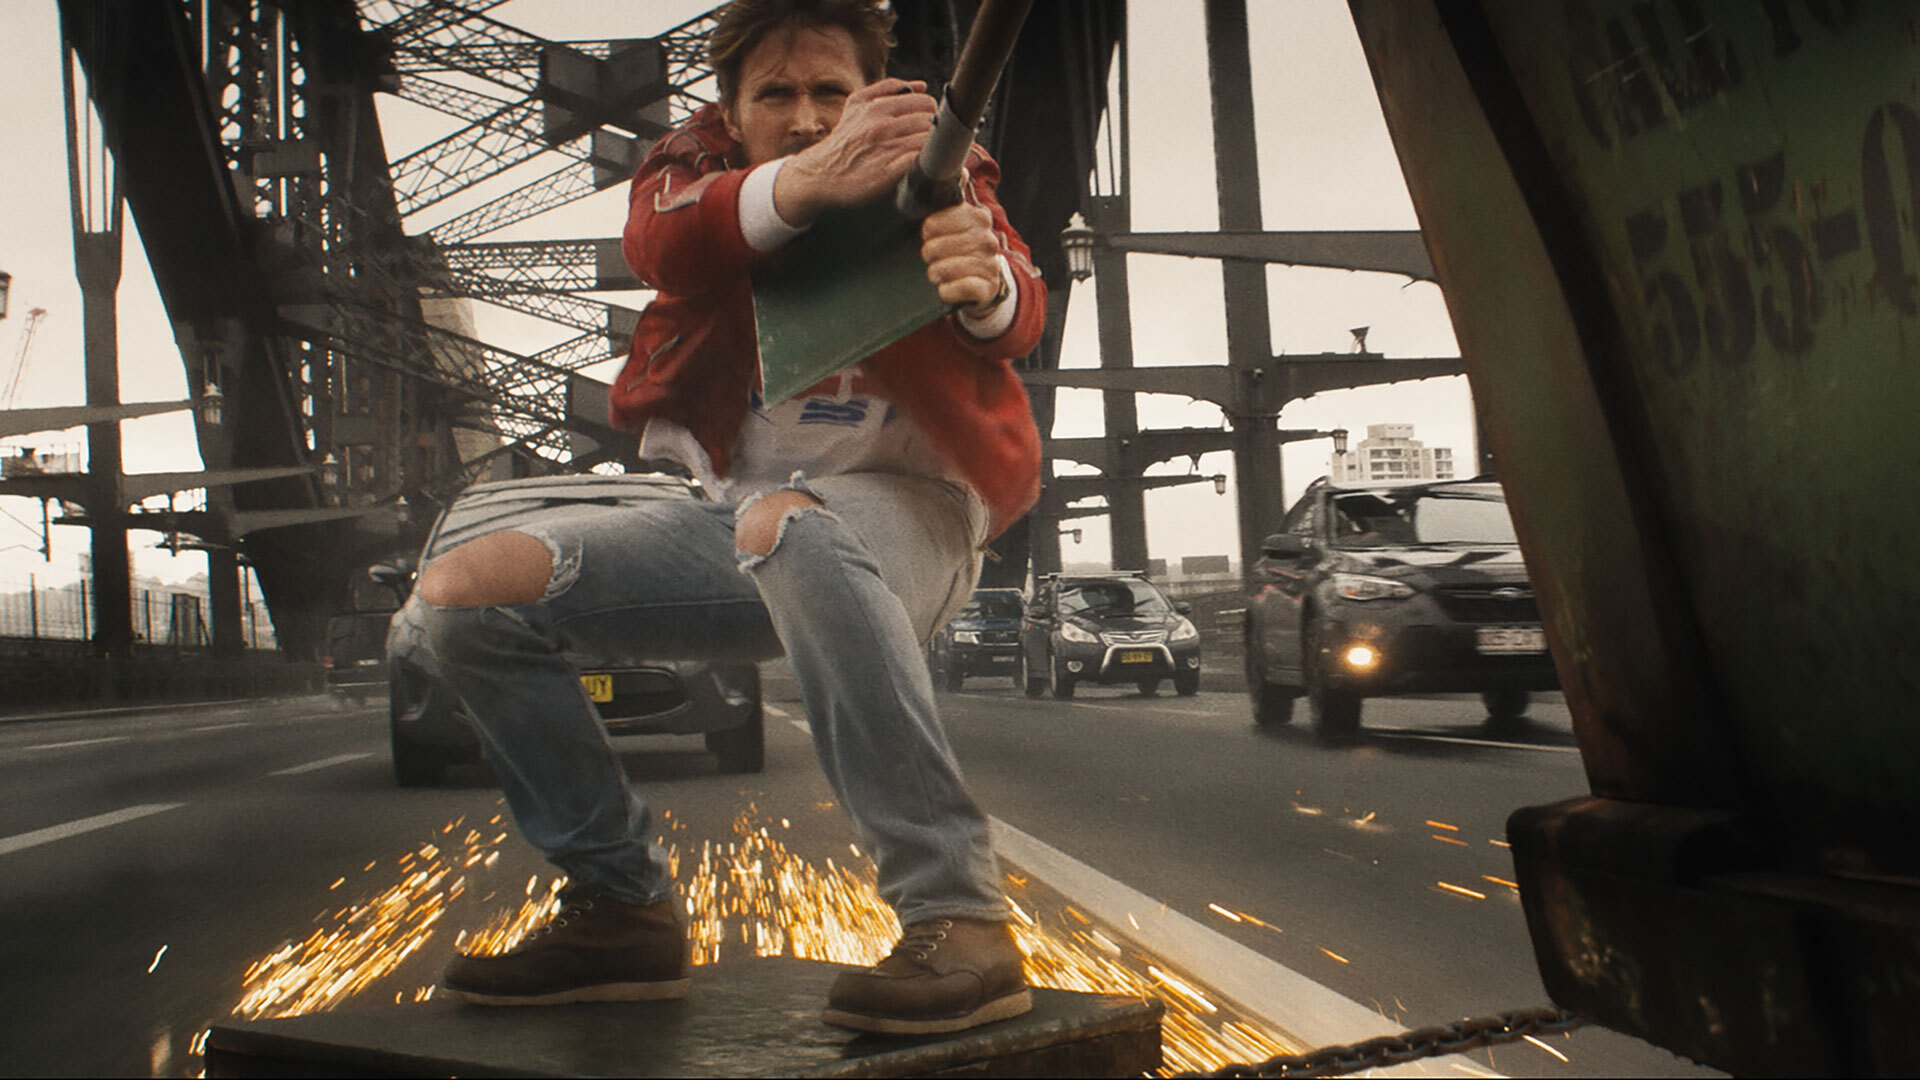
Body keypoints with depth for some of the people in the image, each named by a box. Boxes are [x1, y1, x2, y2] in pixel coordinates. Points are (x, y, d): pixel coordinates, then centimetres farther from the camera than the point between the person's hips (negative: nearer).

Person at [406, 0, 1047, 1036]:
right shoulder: (695, 163, 4)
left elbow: (1018, 314, -24)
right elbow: (664, 243, -23)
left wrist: (987, 283, -50)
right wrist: (803, 183, -44)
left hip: (904, 505, -5)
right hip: (733, 510, 5)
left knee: (783, 523, -40)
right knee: (463, 590, -8)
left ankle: (958, 916, -40)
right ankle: (623, 914, 1)